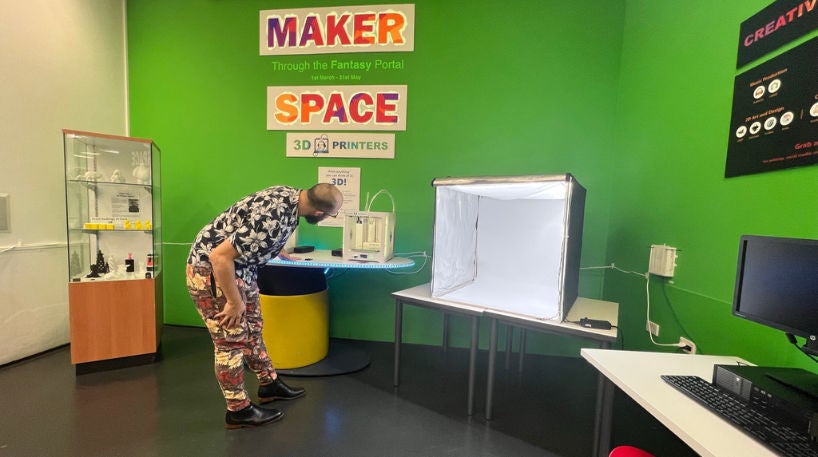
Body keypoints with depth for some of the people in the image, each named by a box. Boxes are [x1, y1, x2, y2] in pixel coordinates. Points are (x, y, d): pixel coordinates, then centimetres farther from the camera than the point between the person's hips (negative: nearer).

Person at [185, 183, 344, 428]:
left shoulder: (291, 196, -5)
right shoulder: (272, 220, -34)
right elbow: (220, 256, -31)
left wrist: (283, 254, 32)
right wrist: (234, 301, -20)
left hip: (240, 267, 9)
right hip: (211, 270, -9)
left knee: (252, 329, 18)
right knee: (232, 339, 1)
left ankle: (269, 384, 33)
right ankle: (238, 410, 18)